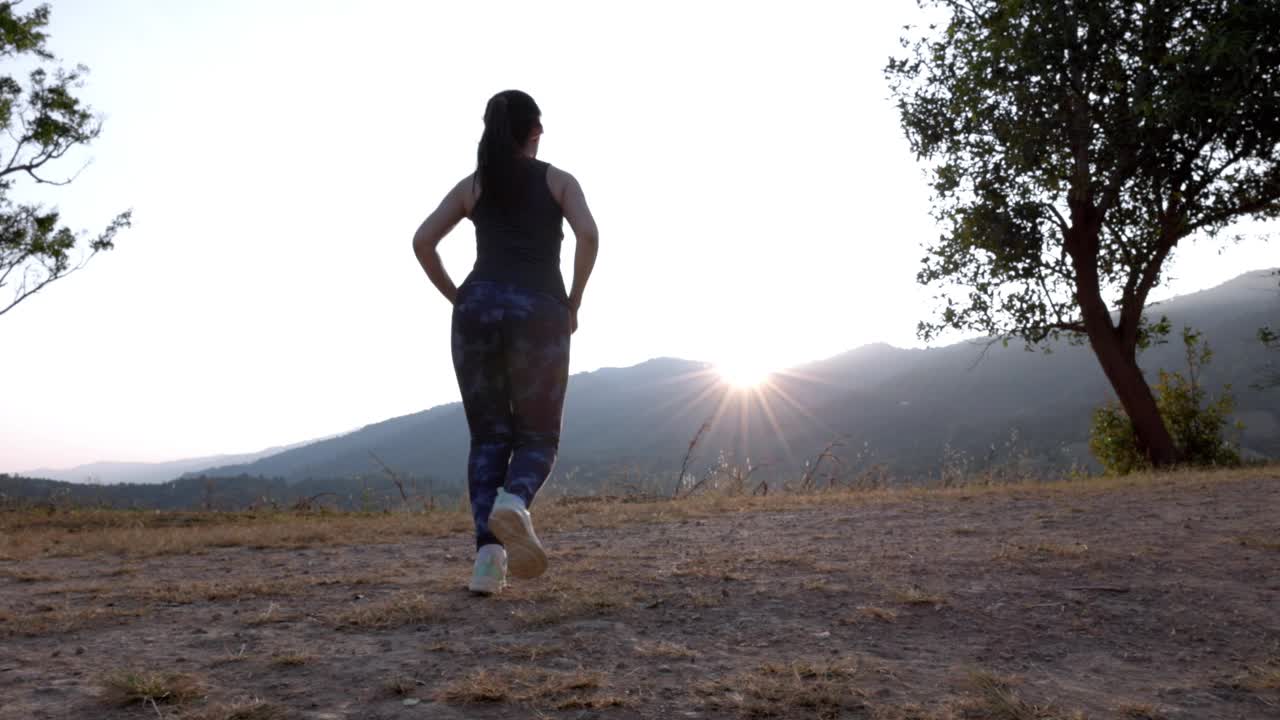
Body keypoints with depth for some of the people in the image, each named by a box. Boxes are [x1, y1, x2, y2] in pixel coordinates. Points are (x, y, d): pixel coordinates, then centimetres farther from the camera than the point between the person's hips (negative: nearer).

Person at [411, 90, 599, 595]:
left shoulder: (471, 186, 17)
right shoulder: (559, 180, 12)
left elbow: (422, 241, 5)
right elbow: (588, 235, -7)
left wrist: (458, 300, 13)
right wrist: (573, 302, 3)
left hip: (478, 310, 2)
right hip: (537, 314, -2)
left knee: (488, 438, 11)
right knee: (537, 438, 8)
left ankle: (488, 552, -8)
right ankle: (512, 503, -26)